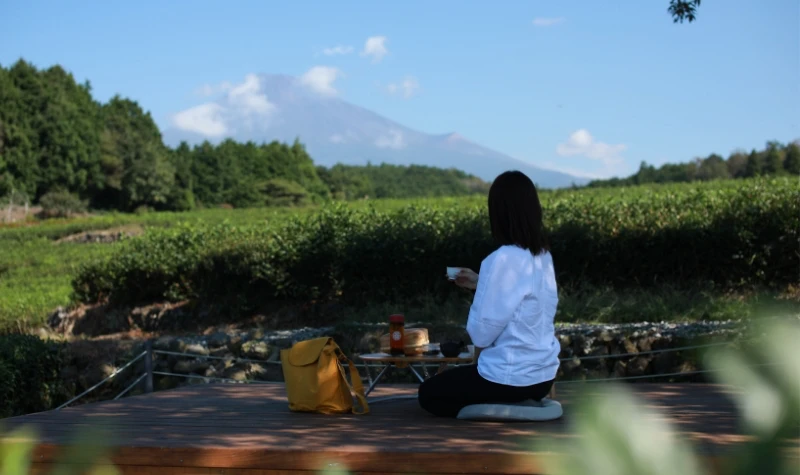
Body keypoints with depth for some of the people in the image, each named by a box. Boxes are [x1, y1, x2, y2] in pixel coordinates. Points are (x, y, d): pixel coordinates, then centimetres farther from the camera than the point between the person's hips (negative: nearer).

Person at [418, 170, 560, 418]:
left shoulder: (503, 259, -22)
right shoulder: (544, 256, 2)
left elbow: (484, 328, -18)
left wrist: (479, 347, 3)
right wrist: (480, 283, 20)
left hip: (510, 377, -8)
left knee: (428, 393, 14)